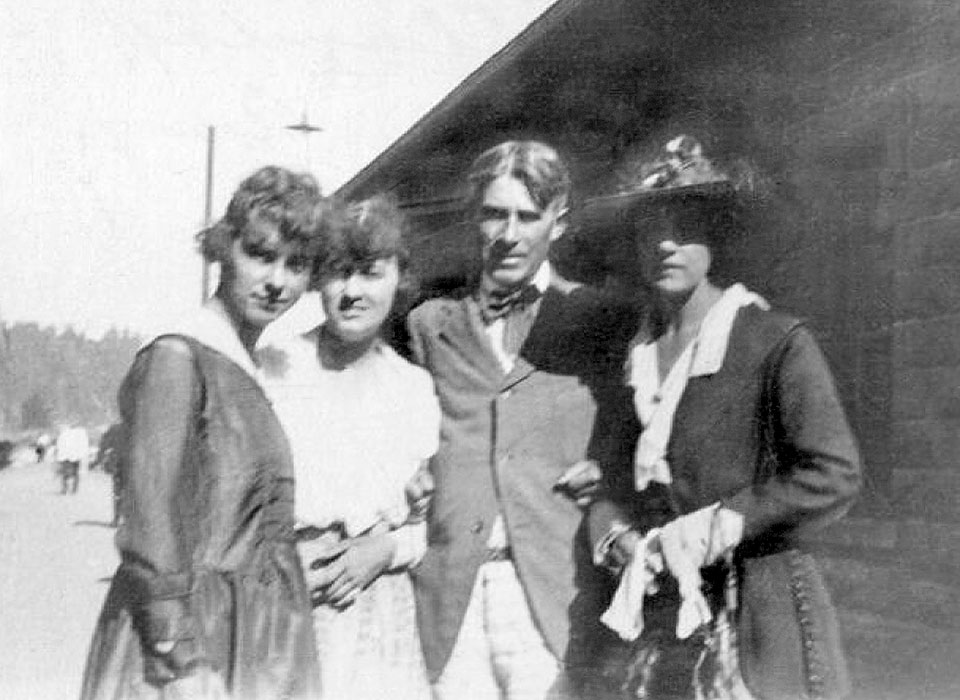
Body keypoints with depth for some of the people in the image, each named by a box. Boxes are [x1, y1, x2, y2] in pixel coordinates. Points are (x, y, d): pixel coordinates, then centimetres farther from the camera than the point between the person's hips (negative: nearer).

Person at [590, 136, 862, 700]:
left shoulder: (778, 343, -7)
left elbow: (835, 475, -14)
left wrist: (711, 530, -16)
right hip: (661, 625, 5)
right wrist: (617, 536, -6)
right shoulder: (630, 352, 10)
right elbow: (612, 473, 14)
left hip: (758, 622, -5)